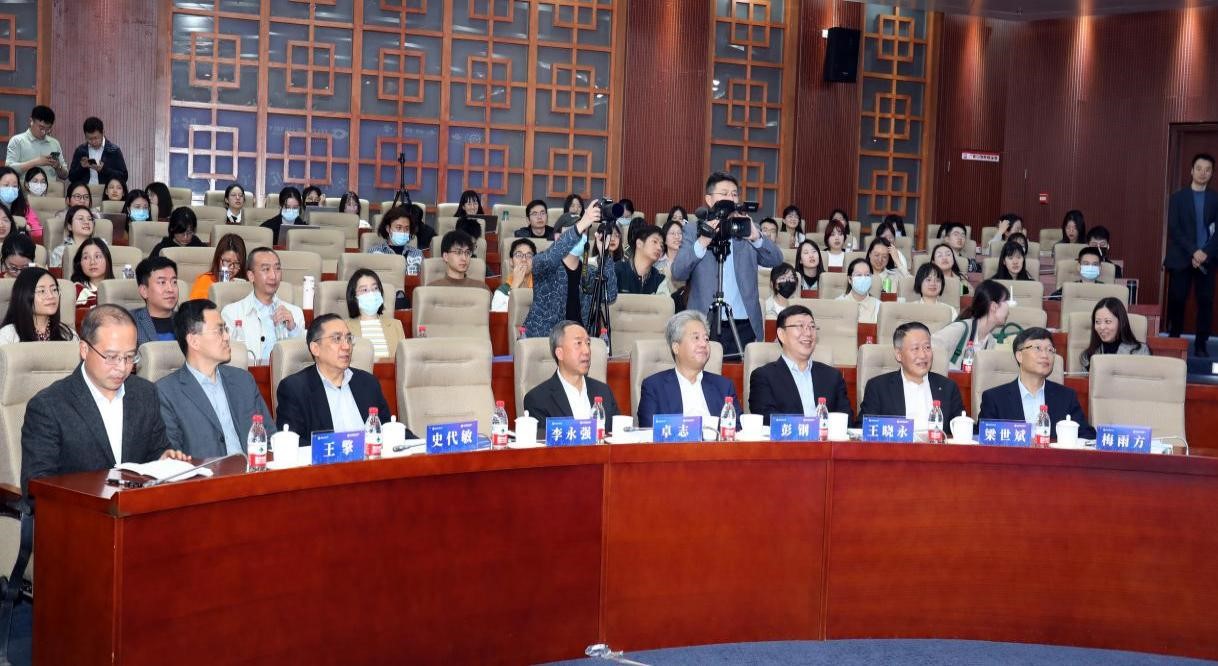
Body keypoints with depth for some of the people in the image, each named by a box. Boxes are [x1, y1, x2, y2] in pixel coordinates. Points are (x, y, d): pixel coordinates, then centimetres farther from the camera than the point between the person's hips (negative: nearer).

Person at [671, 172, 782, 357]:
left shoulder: (748, 231, 11)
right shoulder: (695, 233, 6)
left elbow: (776, 260, 0)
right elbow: (677, 273, -5)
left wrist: (756, 238, -18)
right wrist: (701, 243, -19)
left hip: (745, 328, 2)